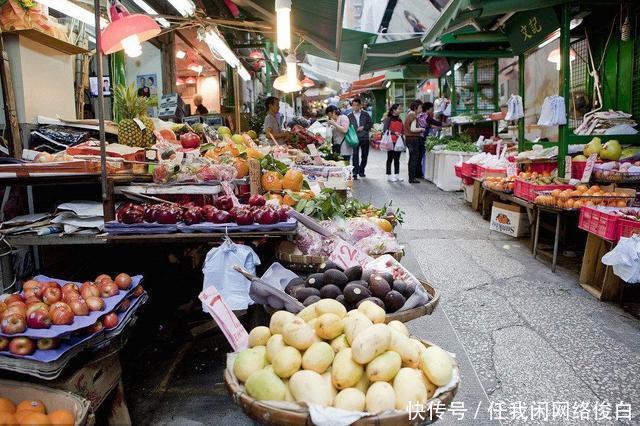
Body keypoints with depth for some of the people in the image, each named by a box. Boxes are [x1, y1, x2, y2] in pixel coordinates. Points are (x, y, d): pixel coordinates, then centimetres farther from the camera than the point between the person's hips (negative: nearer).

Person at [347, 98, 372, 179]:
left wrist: (363, 127, -7)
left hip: (364, 138, 2)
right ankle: (355, 173, -5)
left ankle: (361, 171, 23)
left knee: (364, 155, 9)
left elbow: (370, 124, 9)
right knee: (355, 156, -6)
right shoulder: (349, 116, 5)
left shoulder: (365, 114, 8)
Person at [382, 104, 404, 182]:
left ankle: (397, 175, 16)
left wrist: (401, 134, -1)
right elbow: (385, 130, -12)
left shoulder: (399, 120, 16)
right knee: (390, 158, 1)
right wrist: (394, 133, -17)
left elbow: (403, 130, 20)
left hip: (399, 142, 6)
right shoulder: (388, 119, -5)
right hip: (391, 142, -6)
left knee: (397, 159, 10)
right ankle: (389, 175, 6)